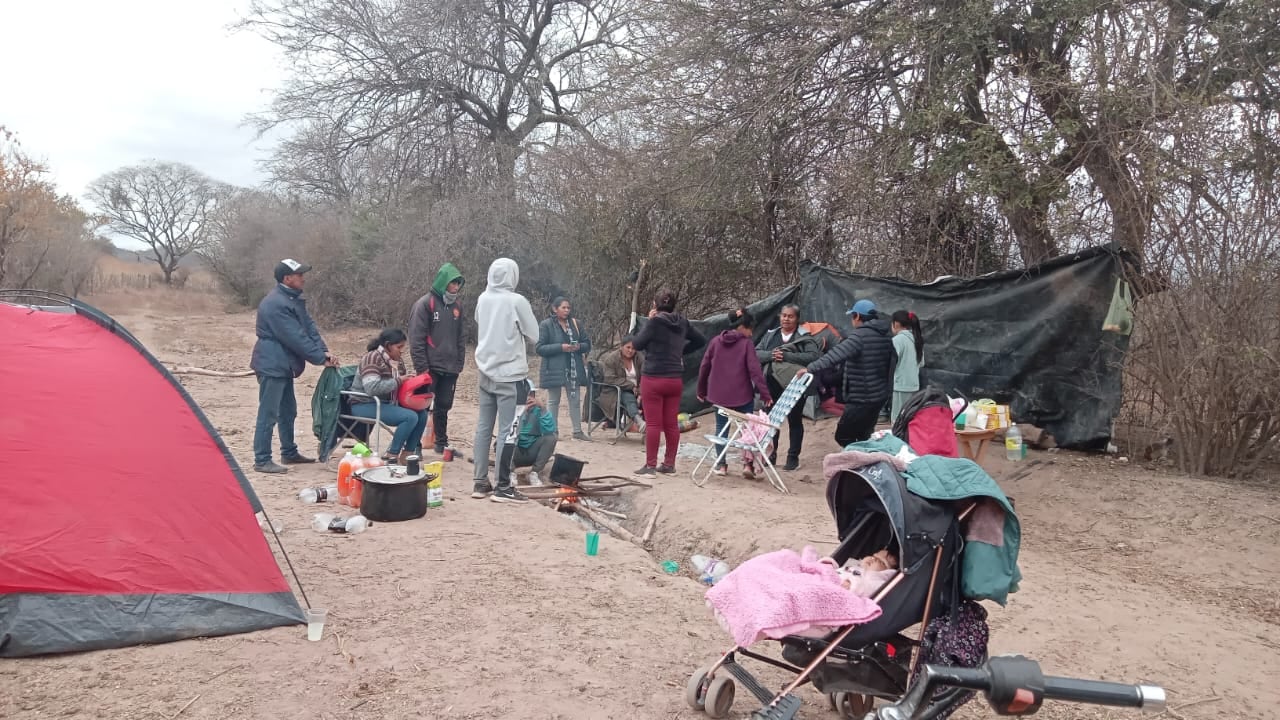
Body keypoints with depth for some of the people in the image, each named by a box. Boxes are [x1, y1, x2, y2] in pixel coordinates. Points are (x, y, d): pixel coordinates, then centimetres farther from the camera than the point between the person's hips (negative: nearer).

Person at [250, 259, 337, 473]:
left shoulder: (294, 298, 10)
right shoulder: (275, 304, -22)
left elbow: (309, 326, 8)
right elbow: (296, 338, -23)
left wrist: (324, 351, -6)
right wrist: (321, 359, -18)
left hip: (284, 365, 10)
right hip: (271, 365, -10)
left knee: (288, 411, 19)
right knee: (268, 414, -5)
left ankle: (289, 452, 30)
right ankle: (262, 460, 1)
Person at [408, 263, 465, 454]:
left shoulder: (457, 306, 11)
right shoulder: (425, 304, -8)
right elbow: (416, 338, -11)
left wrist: (459, 364, 9)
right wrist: (422, 367, -15)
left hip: (450, 369, 6)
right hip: (430, 368, -6)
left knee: (443, 407, 14)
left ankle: (442, 443, 26)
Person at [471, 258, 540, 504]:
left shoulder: (482, 299, 4)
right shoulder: (517, 301, -13)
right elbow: (534, 336, -5)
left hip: (486, 373, 6)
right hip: (511, 374, -6)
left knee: (484, 427, 11)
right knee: (508, 430, -2)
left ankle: (481, 483, 16)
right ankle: (503, 487, 0)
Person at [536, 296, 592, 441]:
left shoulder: (575, 323, 6)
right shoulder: (546, 325, -6)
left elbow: (587, 344, 11)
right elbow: (540, 348, -10)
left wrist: (579, 346, -12)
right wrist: (561, 347, -20)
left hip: (573, 369, 4)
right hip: (554, 369, -4)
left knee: (575, 400, 8)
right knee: (553, 401, 6)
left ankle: (577, 431, 15)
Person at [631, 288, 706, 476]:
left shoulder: (655, 322, -13)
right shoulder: (682, 322, 5)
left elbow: (636, 344, -5)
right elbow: (700, 340, 17)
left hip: (653, 378, -6)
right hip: (675, 379, 6)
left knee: (653, 423, -1)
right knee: (671, 423, 10)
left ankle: (650, 465, 3)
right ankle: (669, 464, 17)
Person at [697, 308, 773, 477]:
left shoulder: (715, 341, 4)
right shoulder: (746, 343, -7)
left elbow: (704, 367, 7)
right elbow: (754, 370, -14)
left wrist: (701, 390, 18)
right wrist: (765, 393, -13)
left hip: (719, 395, 3)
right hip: (742, 395, -3)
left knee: (721, 428, 13)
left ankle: (721, 465, 14)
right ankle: (748, 464, 3)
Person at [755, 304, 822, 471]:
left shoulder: (805, 338, -1)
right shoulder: (770, 335, 12)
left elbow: (813, 356, -16)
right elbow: (756, 353, 6)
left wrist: (786, 356, -19)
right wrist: (771, 355, -15)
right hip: (772, 386, 4)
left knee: (795, 422, 5)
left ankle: (793, 457, 15)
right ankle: (771, 453, 24)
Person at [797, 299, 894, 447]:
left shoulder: (860, 335, -18)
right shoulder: (885, 337, 11)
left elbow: (836, 355, -30)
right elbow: (890, 365, 20)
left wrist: (810, 368, -32)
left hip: (861, 399, -9)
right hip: (880, 397, 9)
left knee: (843, 436, -3)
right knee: (864, 437, 16)